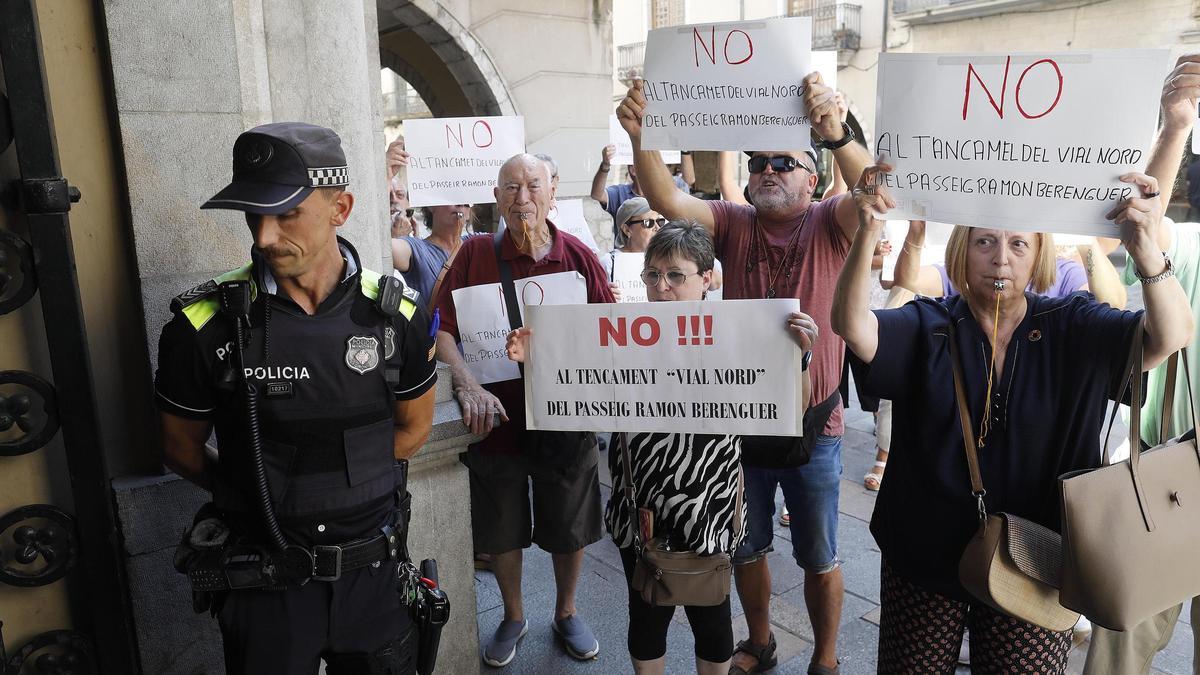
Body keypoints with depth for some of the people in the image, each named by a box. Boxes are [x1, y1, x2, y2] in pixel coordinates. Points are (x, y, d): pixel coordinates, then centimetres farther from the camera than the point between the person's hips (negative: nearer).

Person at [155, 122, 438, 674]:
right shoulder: (206, 325, -13)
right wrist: (256, 500, 4)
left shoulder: (396, 315, -9)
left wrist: (342, 488, 1)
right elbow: (181, 449, 1)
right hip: (264, 583, -1)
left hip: (371, 570, 2)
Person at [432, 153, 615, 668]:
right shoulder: (475, 254, -5)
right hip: (497, 417, 0)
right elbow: (442, 330, -8)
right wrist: (468, 385, -23)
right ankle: (513, 617, 42)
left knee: (569, 529, 16)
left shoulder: (578, 256, -6)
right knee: (501, 531, 16)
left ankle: (566, 614, 42)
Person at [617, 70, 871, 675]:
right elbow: (668, 201, -17)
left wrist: (837, 136, -46)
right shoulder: (734, 224, -1)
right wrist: (642, 138, -34)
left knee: (820, 558, 15)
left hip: (812, 427, -2)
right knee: (747, 549, 20)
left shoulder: (828, 225, -7)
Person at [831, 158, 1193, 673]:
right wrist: (868, 231, -41)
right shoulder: (928, 326, -6)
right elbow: (851, 325, -24)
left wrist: (1146, 248, -40)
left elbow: (1171, 337, -20)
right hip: (923, 566, 0)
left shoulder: (1074, 328, -4)